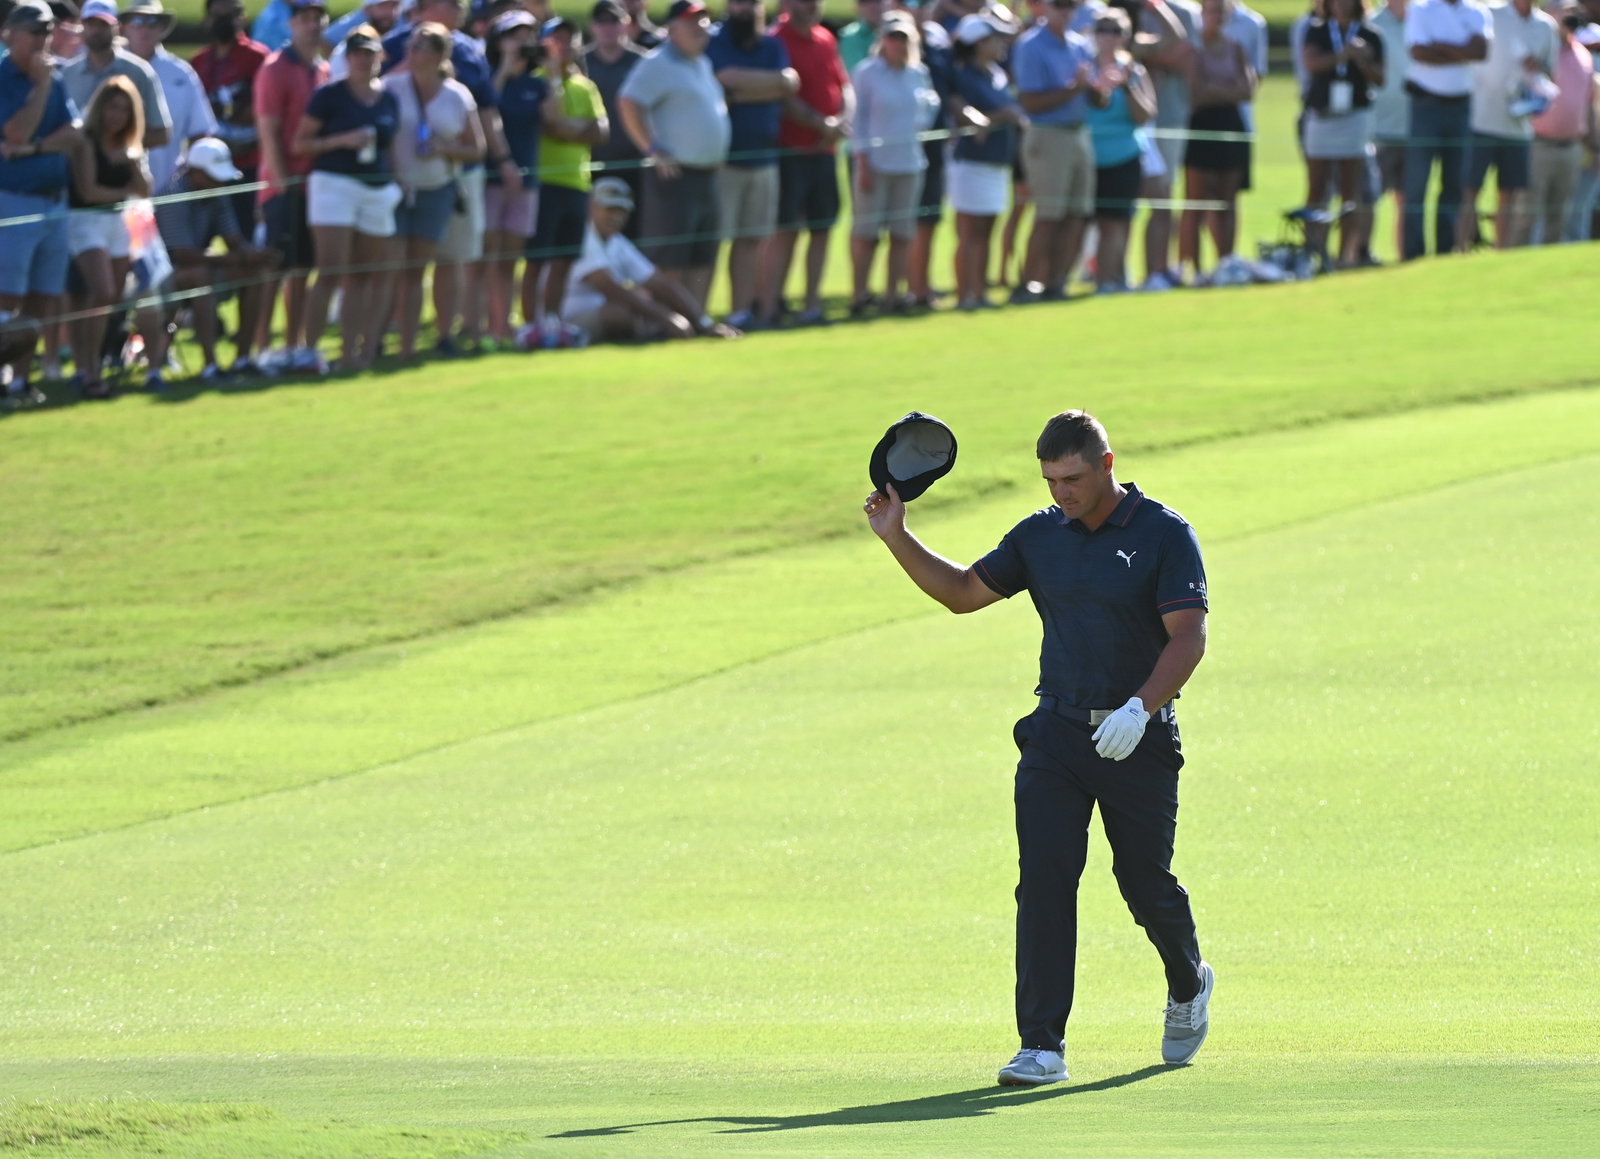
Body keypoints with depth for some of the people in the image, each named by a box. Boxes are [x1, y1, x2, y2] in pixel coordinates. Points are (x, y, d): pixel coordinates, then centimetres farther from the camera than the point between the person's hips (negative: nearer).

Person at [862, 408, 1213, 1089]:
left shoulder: (1165, 535, -6)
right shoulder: (1040, 535, 8)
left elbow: (1188, 636, -13)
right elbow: (964, 592, 18)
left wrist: (1141, 707, -27)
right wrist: (898, 539, 7)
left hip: (1138, 739, -3)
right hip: (1058, 731, 3)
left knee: (1146, 884, 5)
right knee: (1044, 879, -11)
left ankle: (1189, 985, 38)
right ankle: (1042, 1046, -12)